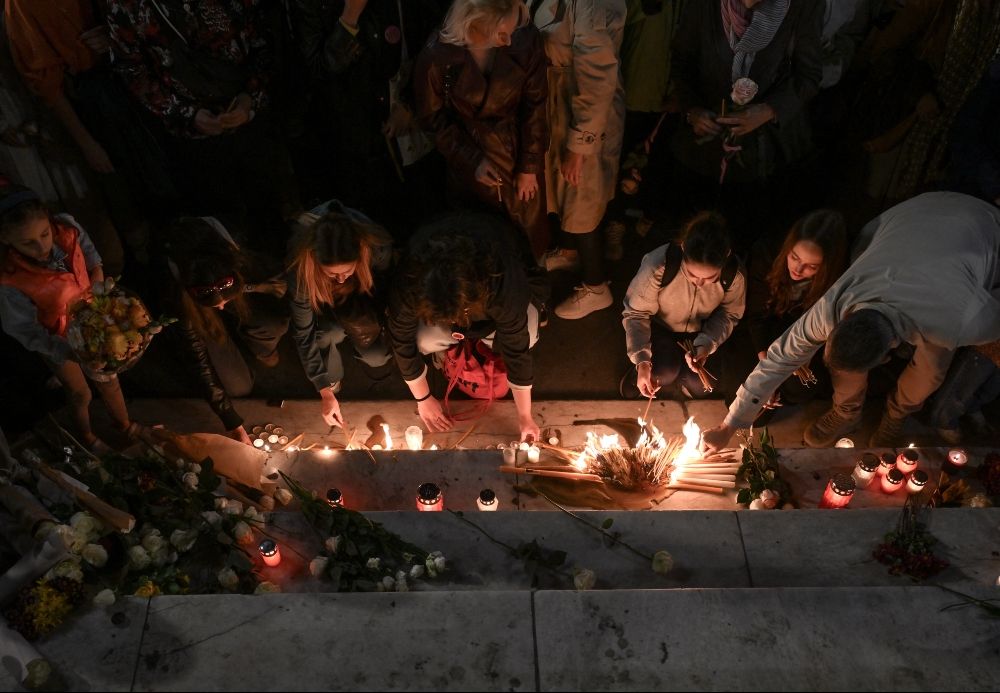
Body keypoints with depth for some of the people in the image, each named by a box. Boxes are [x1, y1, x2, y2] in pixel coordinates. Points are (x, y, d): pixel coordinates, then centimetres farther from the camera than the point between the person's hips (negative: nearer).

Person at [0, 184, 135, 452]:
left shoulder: (67, 231, -26)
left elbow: (91, 257, -3)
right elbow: (27, 331, -25)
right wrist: (72, 352, -35)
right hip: (58, 343, -3)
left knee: (109, 380, 26)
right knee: (81, 393, 22)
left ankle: (124, 425, 56)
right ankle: (87, 437, 55)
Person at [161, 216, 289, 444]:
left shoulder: (241, 263, -36)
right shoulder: (178, 296, -36)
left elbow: (279, 283, -14)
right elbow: (201, 360, -29)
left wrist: (242, 289, -31)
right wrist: (232, 422, -27)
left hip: (242, 304, 1)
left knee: (275, 323, -33)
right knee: (238, 386, -16)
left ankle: (263, 351, 2)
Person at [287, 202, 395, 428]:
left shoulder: (378, 247, -40)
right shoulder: (301, 266, -40)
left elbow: (385, 284, -13)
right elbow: (303, 332, -29)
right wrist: (325, 392, -26)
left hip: (363, 296, 1)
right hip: (324, 302, -1)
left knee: (378, 357, -17)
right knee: (328, 333, -32)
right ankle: (333, 380, -1)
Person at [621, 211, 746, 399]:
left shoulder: (734, 275, -30)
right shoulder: (658, 266, -38)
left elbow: (728, 314, -9)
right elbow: (636, 313, -23)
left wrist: (706, 345, -25)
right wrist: (642, 362, -32)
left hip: (696, 333, 3)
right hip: (657, 326, -3)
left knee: (698, 387, -11)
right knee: (666, 371, -27)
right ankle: (636, 374, 7)